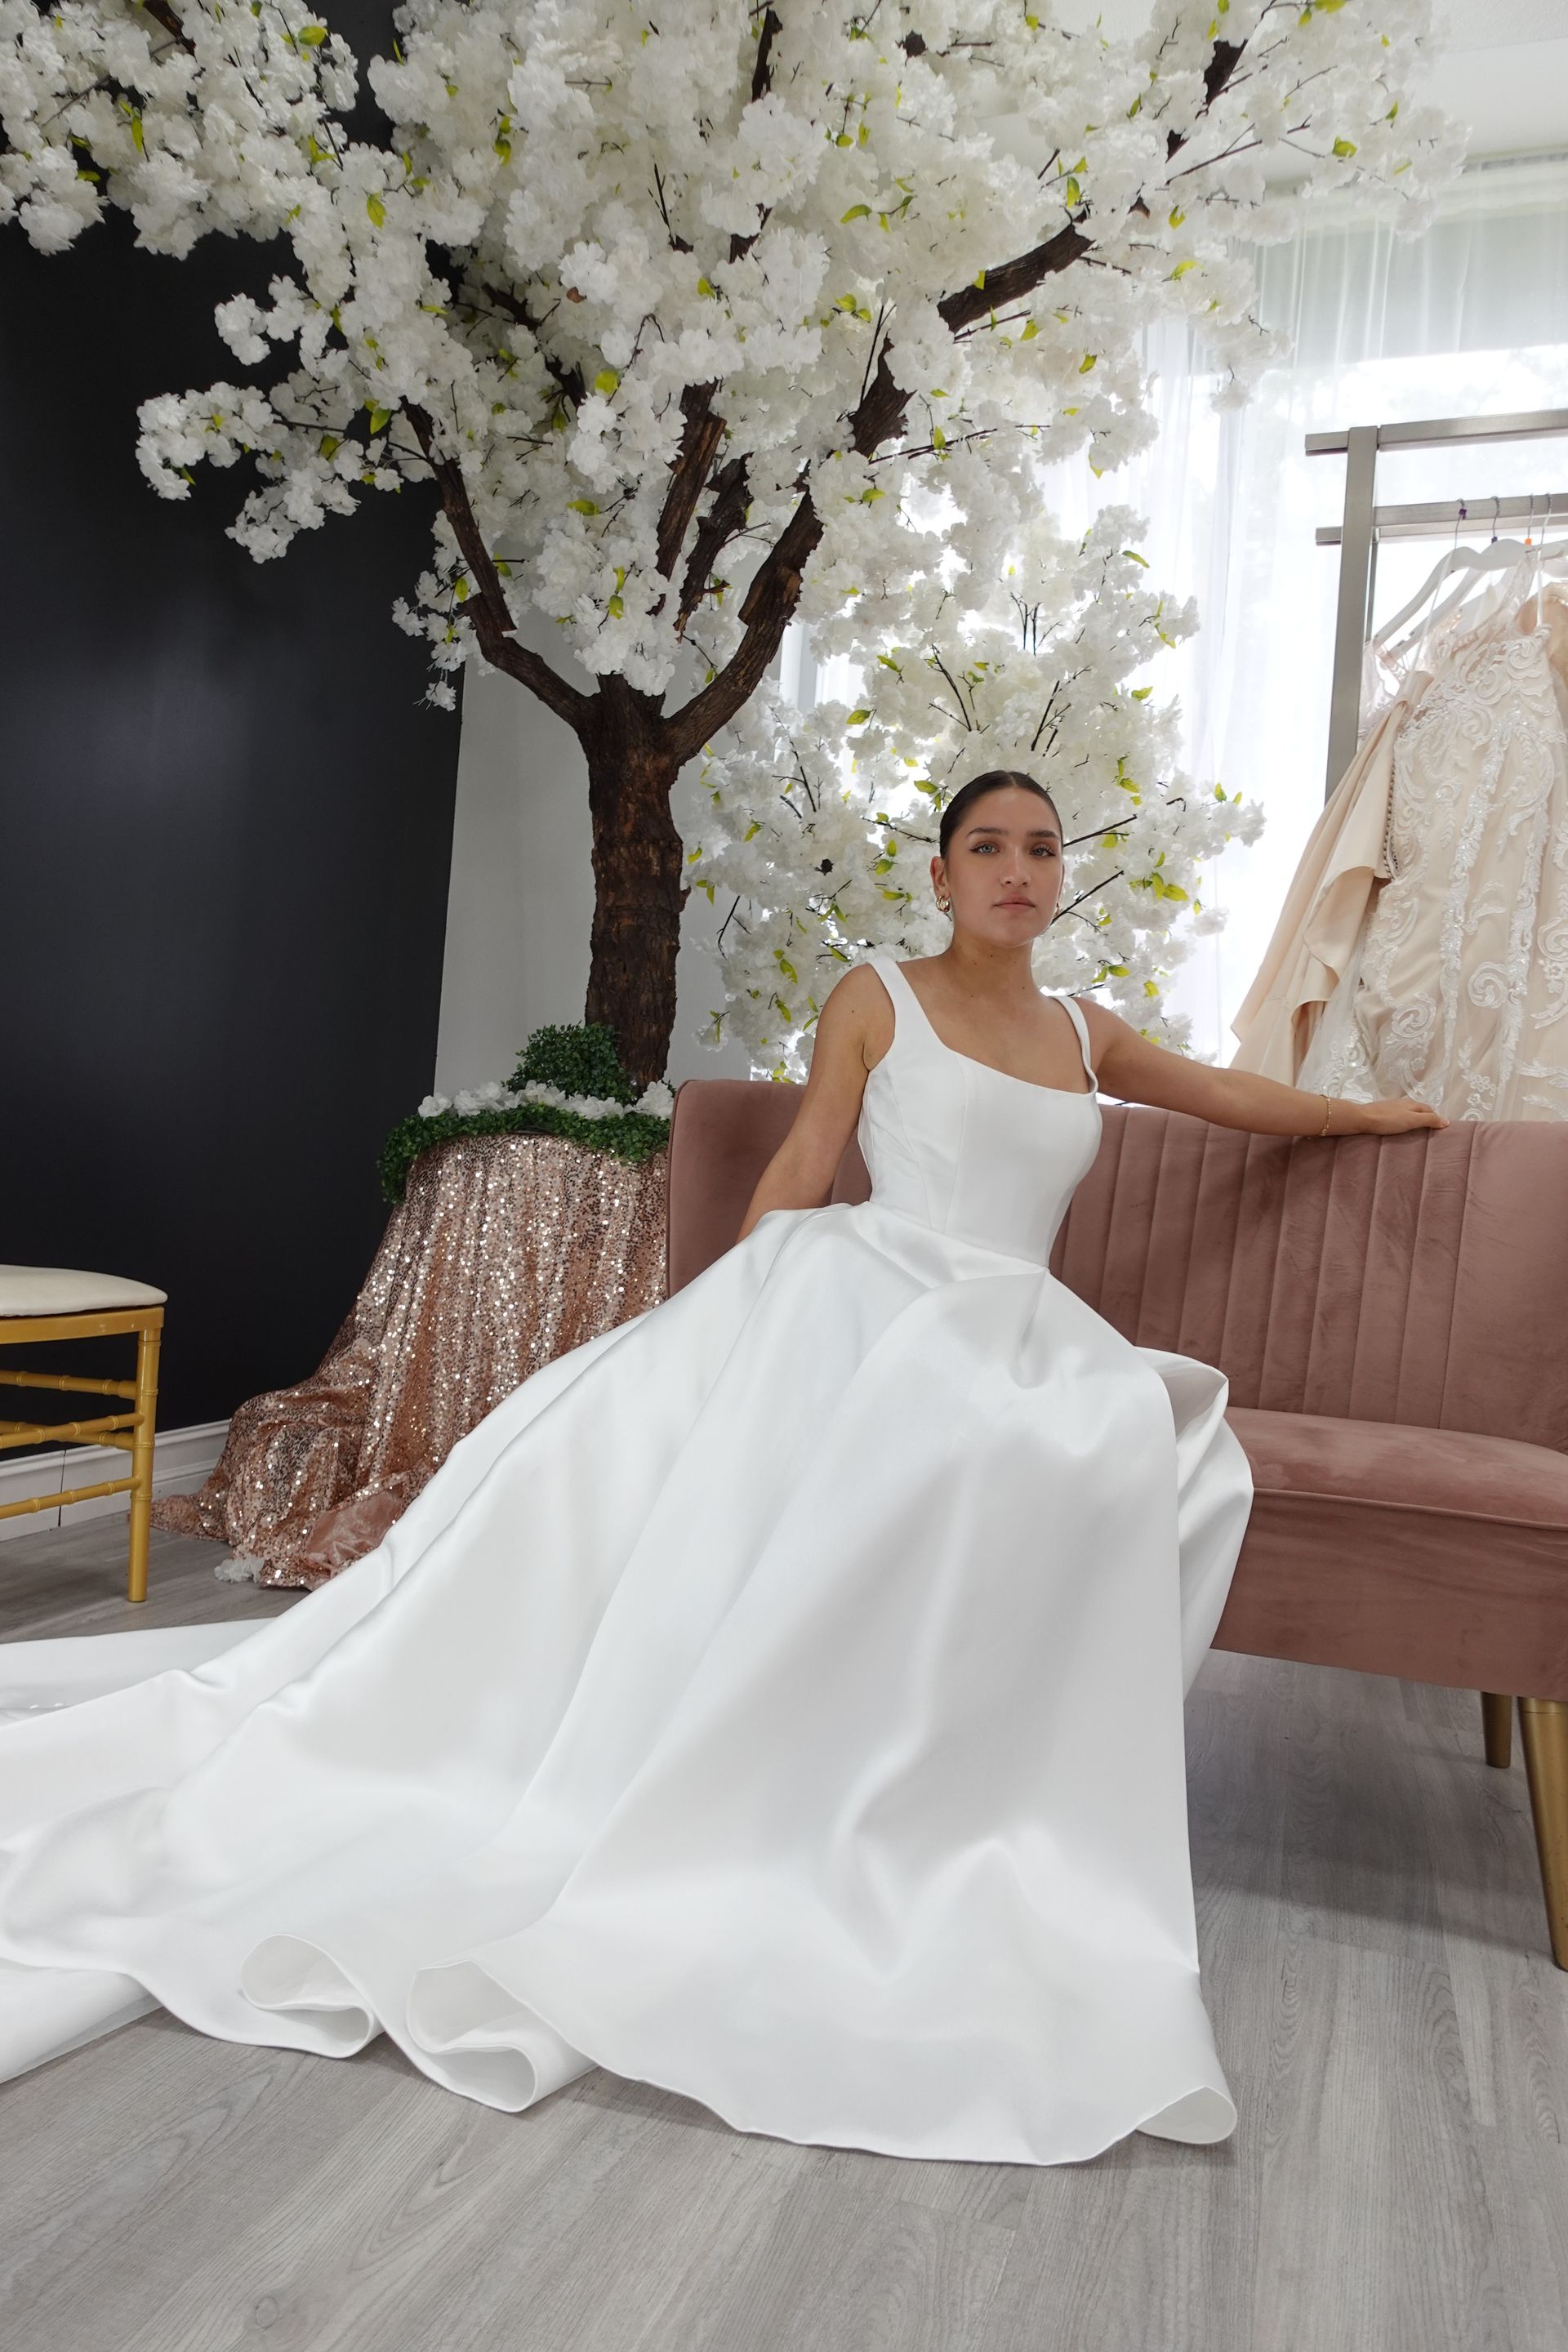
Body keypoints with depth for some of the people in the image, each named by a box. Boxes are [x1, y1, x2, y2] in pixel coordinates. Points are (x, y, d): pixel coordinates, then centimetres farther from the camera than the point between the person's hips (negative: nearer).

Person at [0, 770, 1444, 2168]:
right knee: (666, 1431, -33)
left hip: (1016, 1337, 4)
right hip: (869, 1298, -3)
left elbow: (1240, 1096, 39)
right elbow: (798, 1175, 6)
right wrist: (727, 1332, -2)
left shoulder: (1084, 1033, 23)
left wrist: (1372, 1114, 50)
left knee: (1159, 1449, -28)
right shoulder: (879, 999, 10)